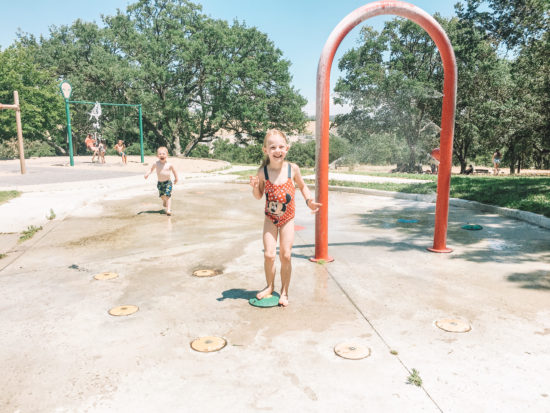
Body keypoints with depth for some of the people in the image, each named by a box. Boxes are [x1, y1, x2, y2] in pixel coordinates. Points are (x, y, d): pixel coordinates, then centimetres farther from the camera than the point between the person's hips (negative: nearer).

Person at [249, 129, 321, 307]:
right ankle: (270, 286, 22)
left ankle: (284, 291, 18)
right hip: (270, 219, 0)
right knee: (269, 254, -5)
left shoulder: (292, 168, -9)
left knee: (285, 255, 0)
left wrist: (309, 201, -5)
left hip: (287, 218, 0)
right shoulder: (263, 171, -10)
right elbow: (258, 196, 2)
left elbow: (302, 186, 9)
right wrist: (255, 186, -19)